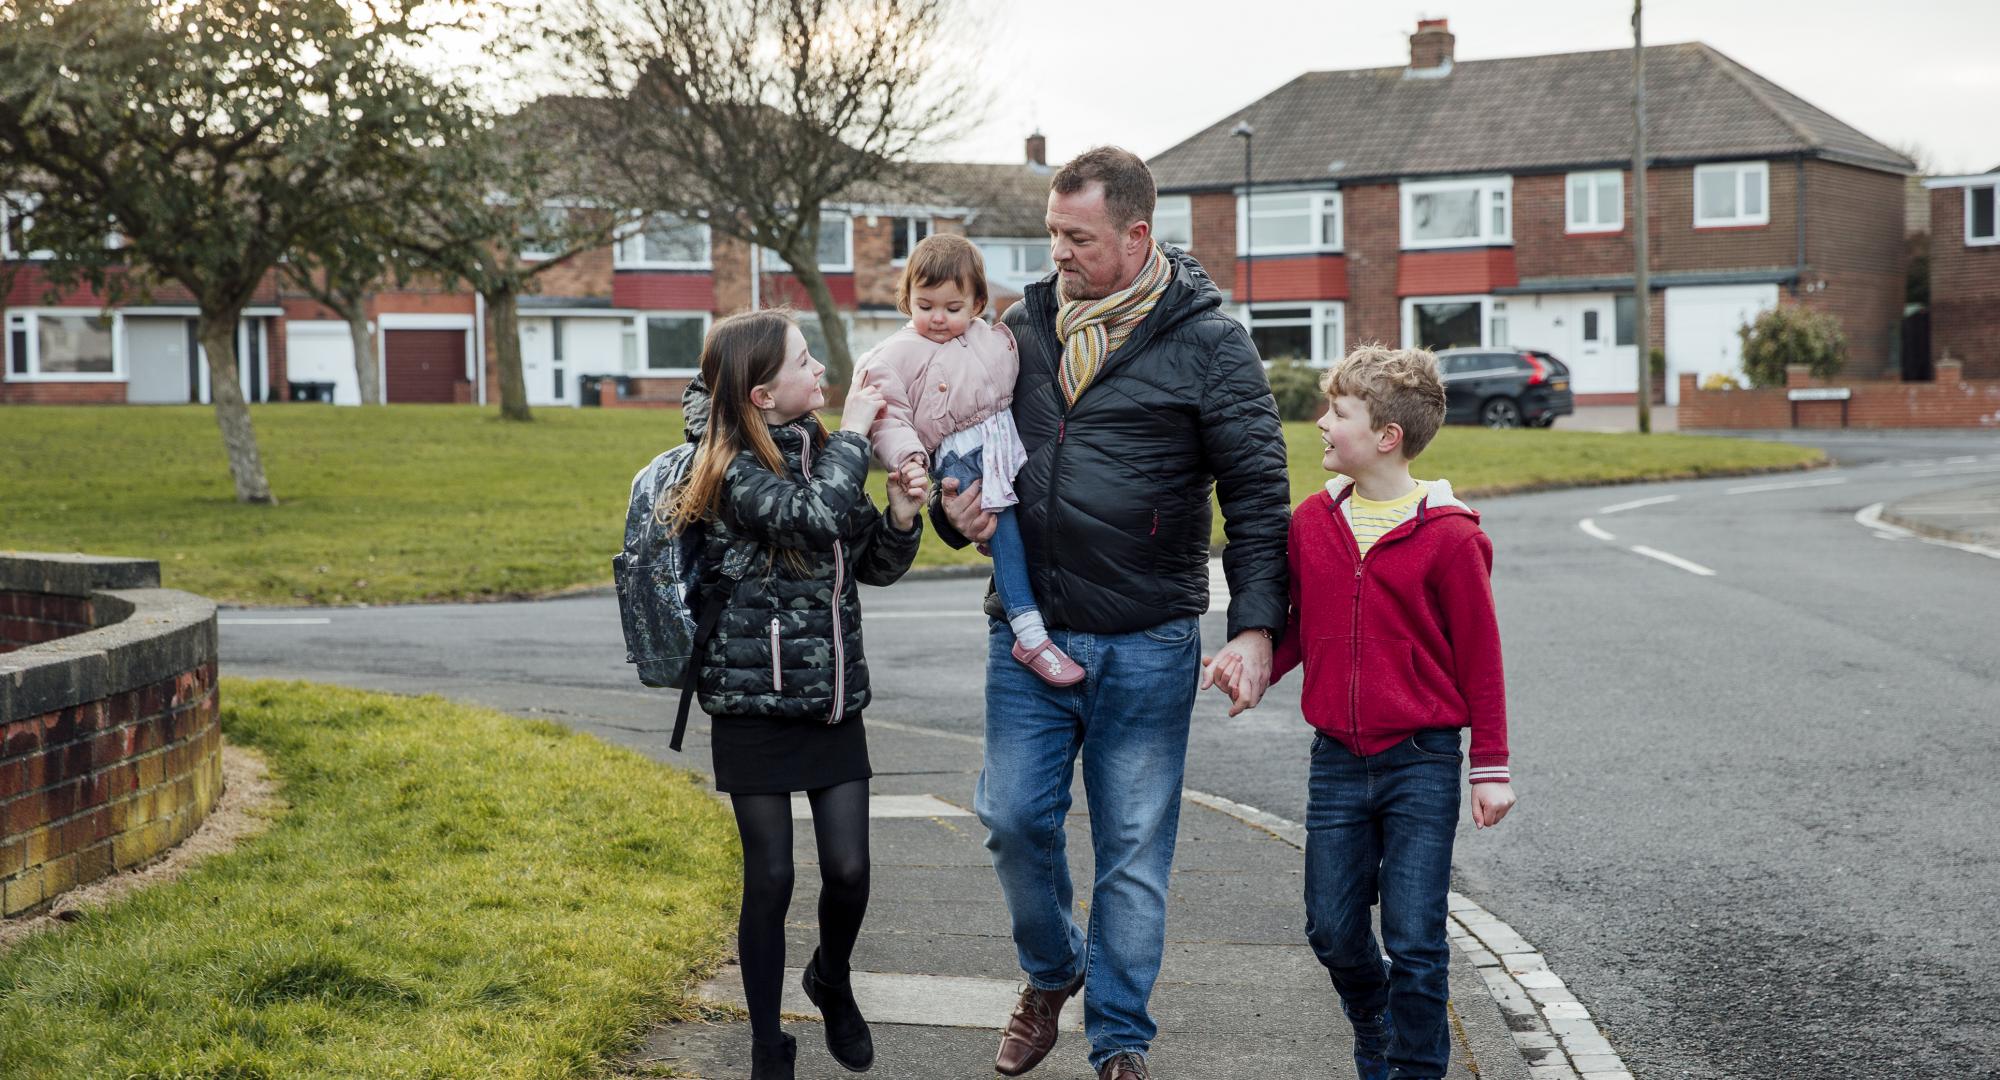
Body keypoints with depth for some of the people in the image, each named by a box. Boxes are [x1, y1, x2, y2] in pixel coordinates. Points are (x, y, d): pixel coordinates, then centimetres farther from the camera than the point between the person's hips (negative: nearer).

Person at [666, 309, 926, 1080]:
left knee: (849, 870, 2)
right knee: (771, 879, 2)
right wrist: (854, 433, -17)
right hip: (755, 706, -5)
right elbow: (815, 516, -31)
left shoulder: (820, 453, 6)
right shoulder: (734, 471, -14)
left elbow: (875, 566, 13)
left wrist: (900, 516, -7)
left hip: (834, 700, 5)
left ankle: (832, 982, 33)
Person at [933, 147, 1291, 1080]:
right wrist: (955, 504, -2)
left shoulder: (1206, 342, -5)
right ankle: (1052, 971, 33)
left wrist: (1256, 625, -15)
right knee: (1014, 817, 4)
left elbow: (1258, 492, -6)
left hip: (1147, 644, -3)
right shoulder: (1022, 327, 7)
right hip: (1028, 633, 4)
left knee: (1134, 846, 4)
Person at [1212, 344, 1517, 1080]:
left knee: (1414, 940, -1)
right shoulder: (1313, 522, 4)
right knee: (1333, 929, 10)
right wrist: (1253, 662, -7)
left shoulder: (1448, 536, -10)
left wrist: (1491, 767, -4)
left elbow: (1479, 655, -5)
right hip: (1338, 761, 5)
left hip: (1422, 763, -4)